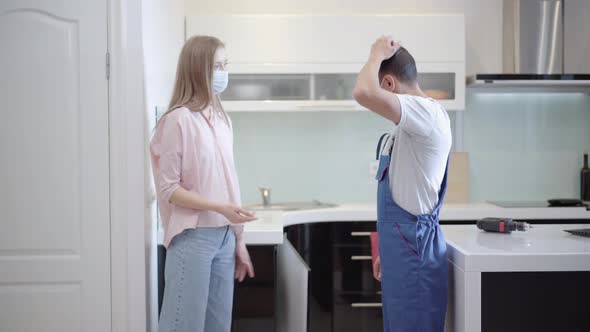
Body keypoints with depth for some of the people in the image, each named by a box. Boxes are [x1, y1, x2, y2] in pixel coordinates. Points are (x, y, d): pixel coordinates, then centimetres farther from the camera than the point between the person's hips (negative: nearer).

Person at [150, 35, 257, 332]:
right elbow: (169, 189, -11)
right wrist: (219, 208, -20)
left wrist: (238, 239, 13)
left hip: (224, 237, 7)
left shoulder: (222, 119, 10)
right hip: (193, 237, -7)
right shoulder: (179, 119, -10)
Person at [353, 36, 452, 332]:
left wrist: (377, 55, -13)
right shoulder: (410, 124, 15)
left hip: (413, 246, -9)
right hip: (401, 246, 10)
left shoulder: (426, 111, -16)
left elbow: (364, 93, -32)